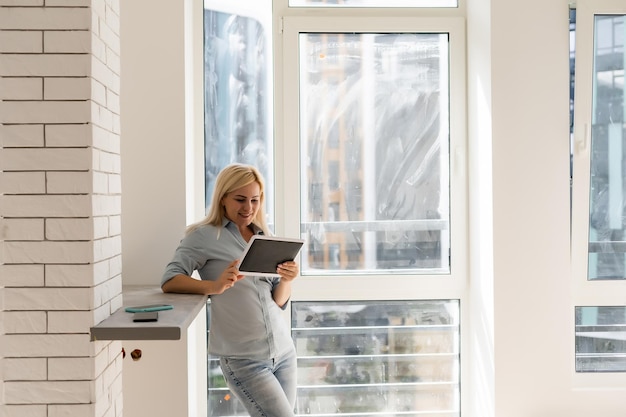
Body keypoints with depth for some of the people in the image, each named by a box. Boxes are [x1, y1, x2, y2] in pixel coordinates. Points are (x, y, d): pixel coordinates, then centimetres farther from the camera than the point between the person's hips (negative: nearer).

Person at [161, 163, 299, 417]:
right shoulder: (204, 236, -3)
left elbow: (279, 302, 12)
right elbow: (169, 281, -12)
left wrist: (286, 281, -10)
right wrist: (215, 286, -28)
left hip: (284, 351, 6)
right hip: (243, 358, -6)